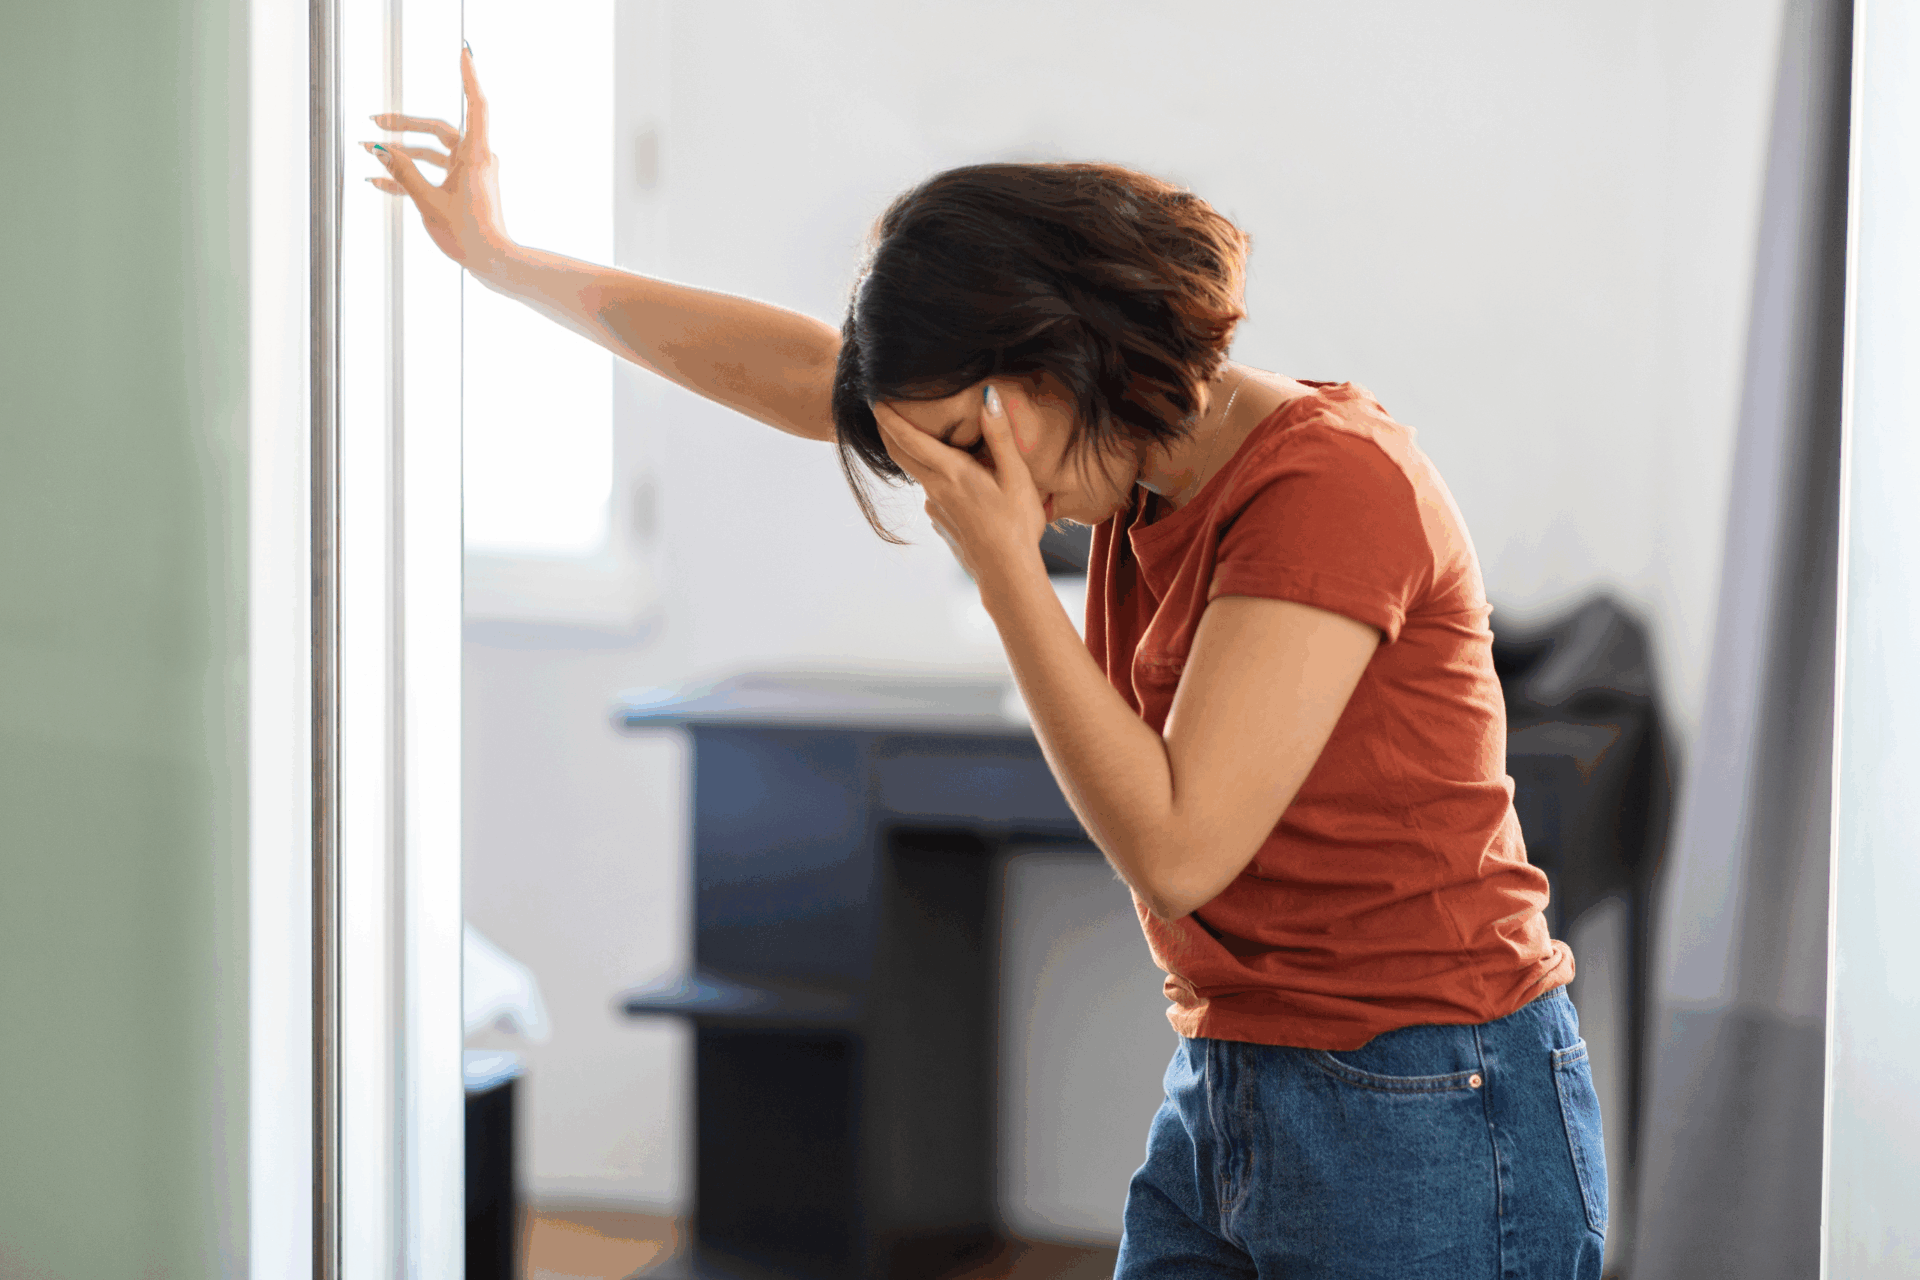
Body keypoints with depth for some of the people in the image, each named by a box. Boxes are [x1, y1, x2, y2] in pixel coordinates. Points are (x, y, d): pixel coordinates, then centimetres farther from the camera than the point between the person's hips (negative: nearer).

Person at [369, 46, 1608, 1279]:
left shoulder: (1336, 480, -19)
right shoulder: (1147, 463, 6)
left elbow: (1175, 847, -22)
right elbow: (796, 370, 15)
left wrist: (1006, 566, -17)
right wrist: (505, 258, 20)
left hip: (1421, 1131, -8)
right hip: (1225, 1103, 8)